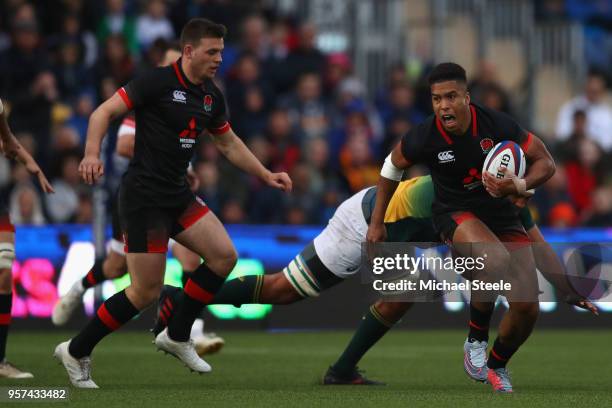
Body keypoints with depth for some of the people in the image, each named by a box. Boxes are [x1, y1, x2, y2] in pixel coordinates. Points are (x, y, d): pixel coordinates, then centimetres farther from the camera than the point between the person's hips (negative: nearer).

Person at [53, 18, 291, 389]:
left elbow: (229, 143, 24)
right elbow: (105, 112, -15)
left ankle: (177, 336, 9)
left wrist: (266, 175, 17)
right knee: (146, 292, -8)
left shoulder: (212, 97, 9)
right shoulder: (157, 82, -13)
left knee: (224, 255, -7)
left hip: (178, 195, 8)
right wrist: (92, 154, -30)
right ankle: (76, 351, 8)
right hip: (143, 195, -8)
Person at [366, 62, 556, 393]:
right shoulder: (424, 137, -20)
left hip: (501, 212, 3)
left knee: (527, 307, -6)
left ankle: (497, 365, 26)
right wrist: (377, 223, 7)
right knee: (497, 260, -37)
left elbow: (545, 162, -9)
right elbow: (392, 166, 2)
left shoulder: (496, 123, -20)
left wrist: (520, 186, -30)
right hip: (455, 214, -3)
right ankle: (474, 340, -11)